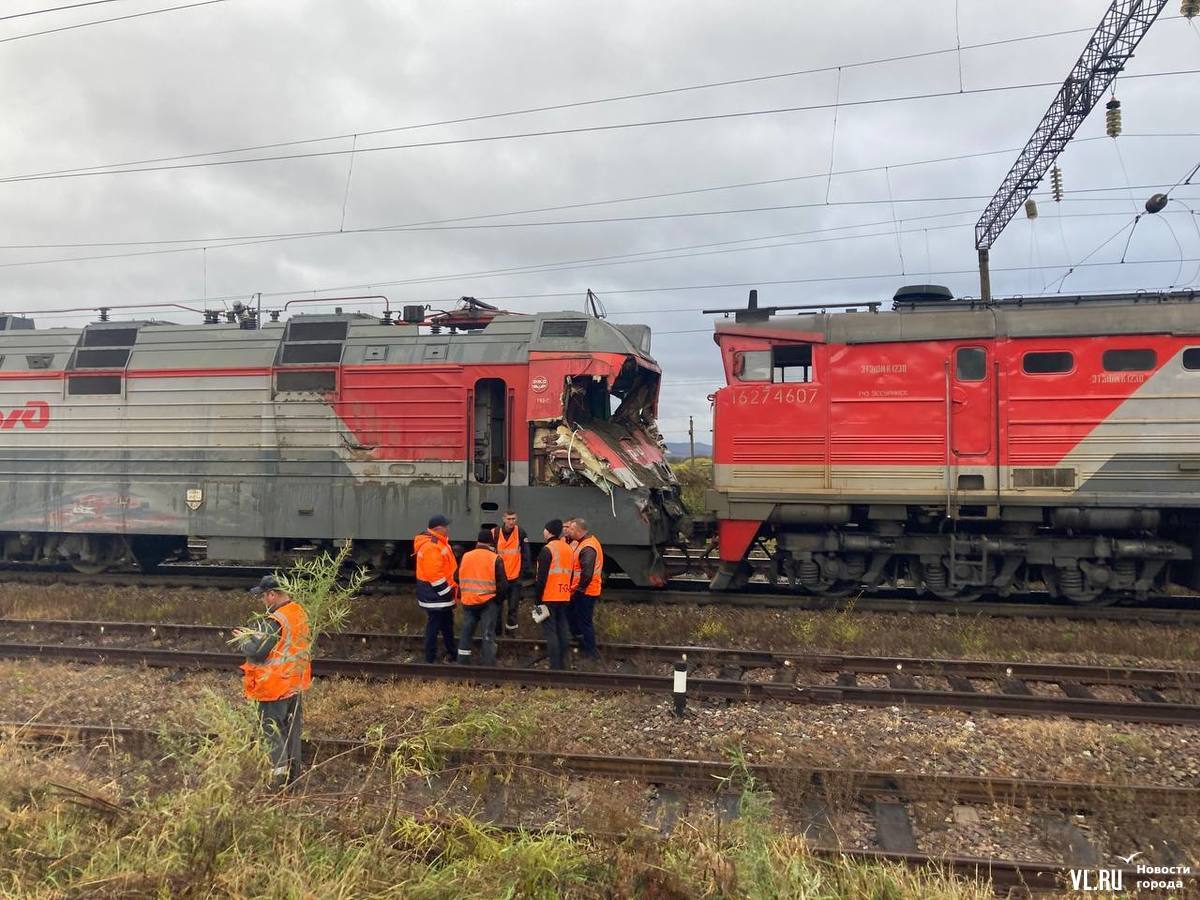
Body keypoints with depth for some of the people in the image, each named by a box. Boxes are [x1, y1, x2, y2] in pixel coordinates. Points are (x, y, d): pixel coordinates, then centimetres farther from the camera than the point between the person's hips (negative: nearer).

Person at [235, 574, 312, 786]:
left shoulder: (276, 621, -23)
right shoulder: (300, 613, 3)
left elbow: (257, 651, -21)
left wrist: (244, 640, -2)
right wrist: (257, 635, 10)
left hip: (276, 684, -8)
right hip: (296, 681, 8)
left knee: (271, 725, 4)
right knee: (292, 725, 17)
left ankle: (280, 767, -1)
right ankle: (294, 770, 26)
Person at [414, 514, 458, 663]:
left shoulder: (437, 541, 9)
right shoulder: (431, 546, -25)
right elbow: (435, 576, -27)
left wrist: (449, 590, 20)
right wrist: (447, 592, -19)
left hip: (440, 593, 11)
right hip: (434, 594, -11)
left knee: (447, 624, 21)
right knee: (434, 626, 0)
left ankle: (452, 653, 35)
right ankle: (430, 659, 11)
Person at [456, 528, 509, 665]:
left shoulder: (466, 556, 4)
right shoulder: (495, 558, -9)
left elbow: (459, 578, 12)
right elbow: (502, 583, -9)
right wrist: (499, 599, 6)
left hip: (468, 601, 4)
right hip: (488, 602, -4)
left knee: (466, 632, 15)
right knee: (488, 634, 1)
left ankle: (463, 663, 19)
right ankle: (489, 665, 1)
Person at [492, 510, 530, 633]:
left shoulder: (521, 532, -4)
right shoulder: (495, 533, -4)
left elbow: (525, 553, -1)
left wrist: (524, 570, -5)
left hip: (515, 576, -1)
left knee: (513, 605, 3)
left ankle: (511, 627, 12)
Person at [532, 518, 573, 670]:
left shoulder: (547, 550, -13)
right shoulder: (567, 548, 10)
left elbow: (542, 577, -15)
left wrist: (538, 597, -9)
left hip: (549, 597, -7)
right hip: (564, 596, 7)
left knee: (550, 632, -4)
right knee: (562, 629, 12)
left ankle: (555, 666, -5)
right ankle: (562, 663, 18)